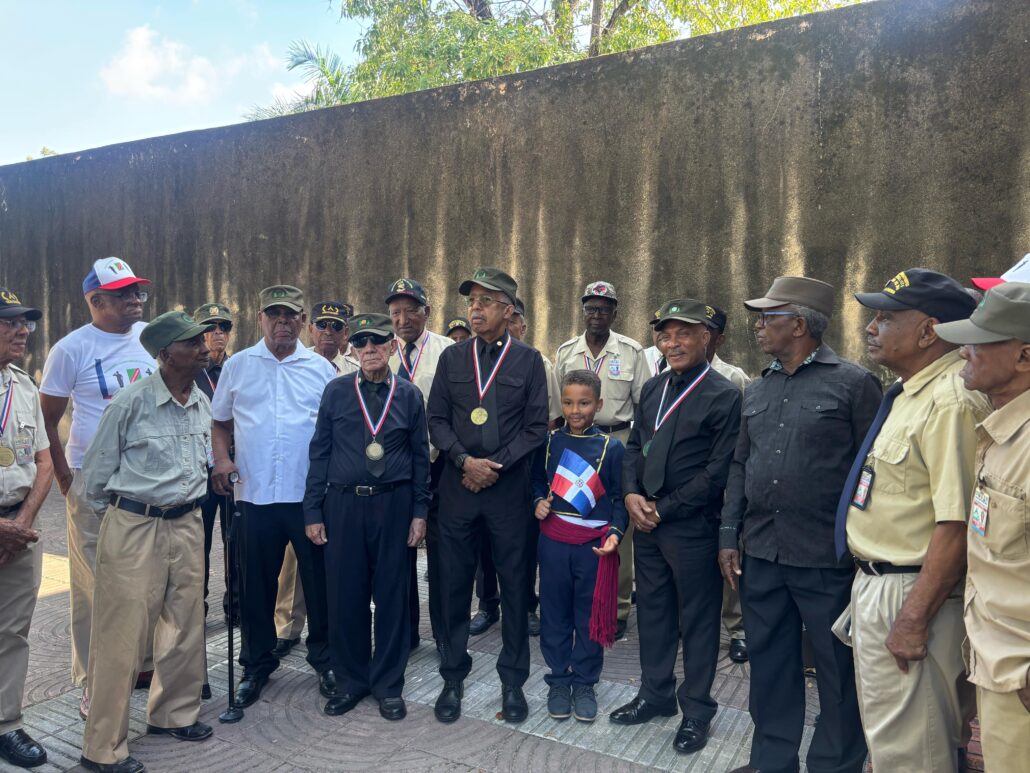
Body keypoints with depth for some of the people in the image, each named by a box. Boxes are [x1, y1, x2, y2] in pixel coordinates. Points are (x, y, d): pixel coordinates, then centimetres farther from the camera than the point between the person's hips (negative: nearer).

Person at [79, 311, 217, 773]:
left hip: (187, 524, 6)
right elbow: (96, 471, -3)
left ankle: (173, 713, 35)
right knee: (123, 634, 1)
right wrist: (112, 515, 8)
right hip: (134, 527, -6)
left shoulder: (202, 404, 4)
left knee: (186, 625, 14)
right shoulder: (131, 402, -14)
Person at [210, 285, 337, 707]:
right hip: (255, 494, 1)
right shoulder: (237, 366, 7)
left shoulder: (321, 368, 5)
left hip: (311, 495, -1)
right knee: (256, 585, 12)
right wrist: (221, 458, -4)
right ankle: (257, 665, 30)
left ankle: (324, 660, 26)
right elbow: (220, 421, 13)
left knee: (319, 581, 7)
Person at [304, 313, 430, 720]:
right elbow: (320, 453, 4)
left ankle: (388, 685, 25)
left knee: (391, 595, 7)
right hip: (343, 504, 1)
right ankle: (350, 681, 28)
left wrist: (420, 511, 1)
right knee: (345, 595, 8)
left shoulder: (409, 395, 2)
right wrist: (313, 511, 1)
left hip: (394, 504, 0)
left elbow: (420, 456, 5)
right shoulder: (336, 392, 2)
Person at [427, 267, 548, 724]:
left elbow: (536, 427, -2)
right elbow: (437, 420, 5)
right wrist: (465, 461, -10)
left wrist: (495, 465, -11)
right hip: (457, 487, 2)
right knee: (454, 585, 8)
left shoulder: (529, 360, 2)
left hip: (509, 489, -1)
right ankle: (453, 678, 24)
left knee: (514, 586, 7)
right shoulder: (452, 358, 8)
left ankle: (512, 681, 22)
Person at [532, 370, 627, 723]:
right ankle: (558, 681, 26)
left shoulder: (611, 447, -2)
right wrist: (538, 502, -4)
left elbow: (619, 497, 0)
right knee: (555, 613, 10)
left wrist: (615, 531, -13)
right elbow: (538, 480, 15)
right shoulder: (549, 442, 4)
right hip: (554, 541, 2)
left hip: (594, 544, -1)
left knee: (591, 615, 8)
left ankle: (584, 683, 25)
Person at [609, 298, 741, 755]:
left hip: (693, 527, -6)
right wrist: (631, 494, -4)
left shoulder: (724, 396, -11)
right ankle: (656, 693, 35)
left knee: (697, 619, 9)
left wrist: (665, 508, -13)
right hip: (646, 522, 6)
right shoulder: (652, 388, 10)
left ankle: (696, 710, 26)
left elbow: (718, 471, -14)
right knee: (652, 610, 17)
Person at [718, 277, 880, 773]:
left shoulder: (854, 383, -6)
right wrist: (728, 537, 8)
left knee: (838, 668, 10)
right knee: (769, 661, 15)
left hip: (827, 557, -5)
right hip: (760, 551, 5)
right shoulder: (757, 391, 11)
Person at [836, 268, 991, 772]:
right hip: (876, 584, 10)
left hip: (911, 596, -10)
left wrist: (913, 618, -24)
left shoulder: (951, 402, -22)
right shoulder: (910, 393, 11)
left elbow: (957, 525, -26)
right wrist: (871, 585, 18)